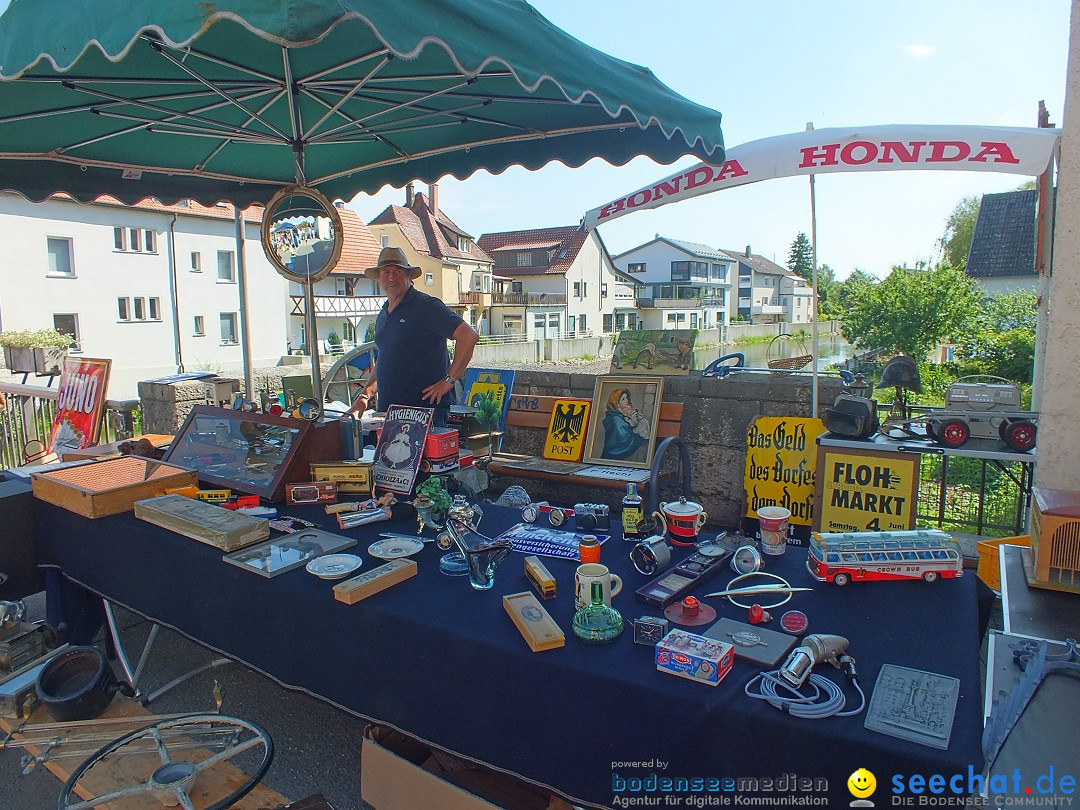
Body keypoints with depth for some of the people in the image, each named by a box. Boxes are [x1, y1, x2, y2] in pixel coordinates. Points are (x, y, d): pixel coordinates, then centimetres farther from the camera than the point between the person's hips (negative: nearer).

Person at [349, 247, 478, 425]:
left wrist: (449, 381, -15)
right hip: (387, 409, 7)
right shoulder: (383, 315, 18)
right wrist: (365, 395, 16)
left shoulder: (426, 306, -8)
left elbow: (469, 336, -17)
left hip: (426, 407, -7)